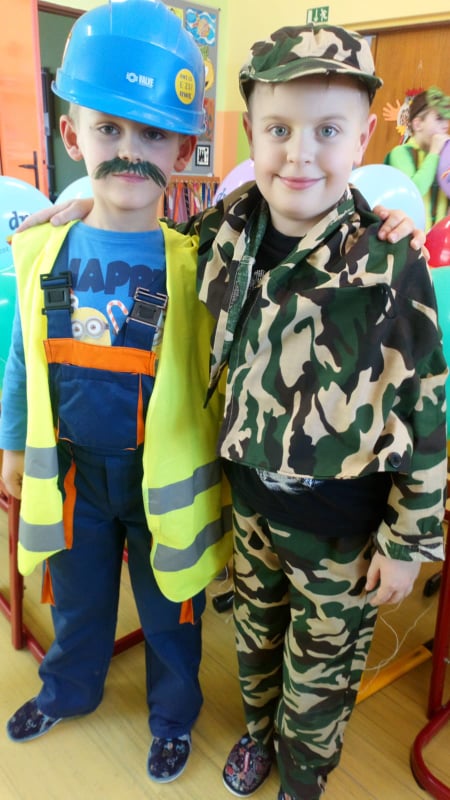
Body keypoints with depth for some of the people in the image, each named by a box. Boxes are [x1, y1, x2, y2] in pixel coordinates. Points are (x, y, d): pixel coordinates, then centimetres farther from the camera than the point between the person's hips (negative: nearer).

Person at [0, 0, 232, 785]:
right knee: (76, 602, 27)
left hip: (164, 481, -3)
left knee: (169, 617, 20)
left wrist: (229, 473, -7)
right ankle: (69, 689, 58)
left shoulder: (196, 265, -16)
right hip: (68, 472, 3)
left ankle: (173, 715, 50)